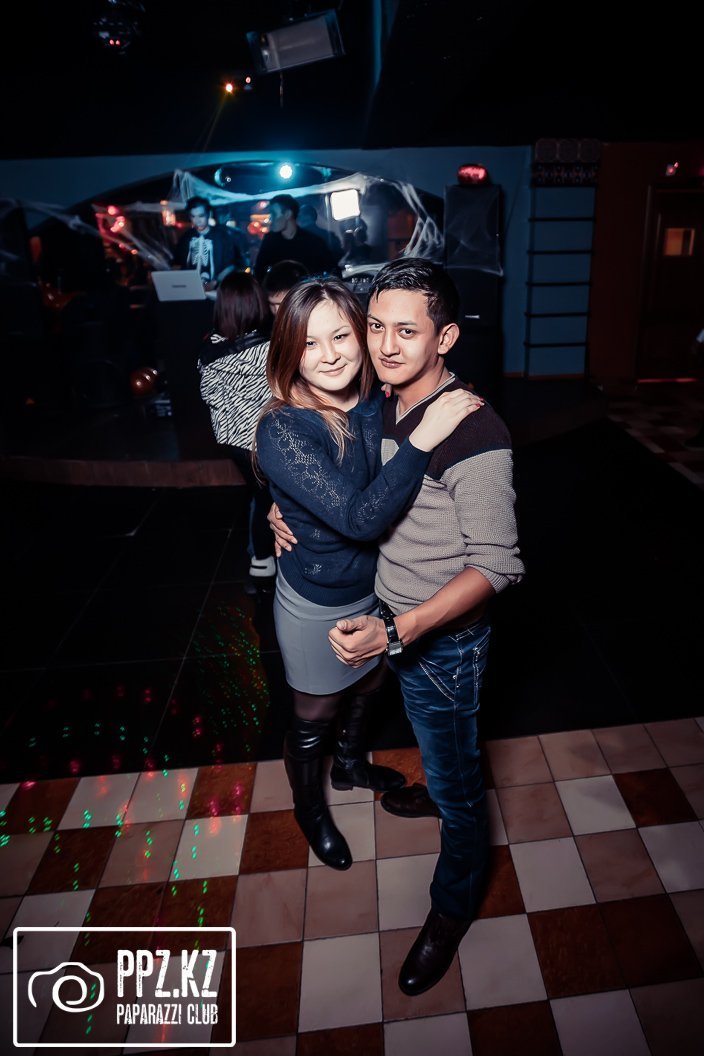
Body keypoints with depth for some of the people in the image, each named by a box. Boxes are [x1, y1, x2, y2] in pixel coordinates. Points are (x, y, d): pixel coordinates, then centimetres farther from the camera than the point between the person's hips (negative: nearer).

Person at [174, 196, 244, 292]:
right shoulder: (186, 238, 14)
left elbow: (230, 266, 0)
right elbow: (177, 265, 18)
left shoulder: (222, 236, 5)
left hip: (214, 291, -2)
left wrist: (214, 283, -15)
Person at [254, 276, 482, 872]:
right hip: (318, 604, -6)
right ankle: (310, 809, 49)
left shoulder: (379, 405, -11)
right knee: (315, 715, 19)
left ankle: (350, 766, 60)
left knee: (369, 688, 29)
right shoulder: (281, 432, -28)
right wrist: (422, 438, -39)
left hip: (377, 585, 6)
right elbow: (360, 518, -37)